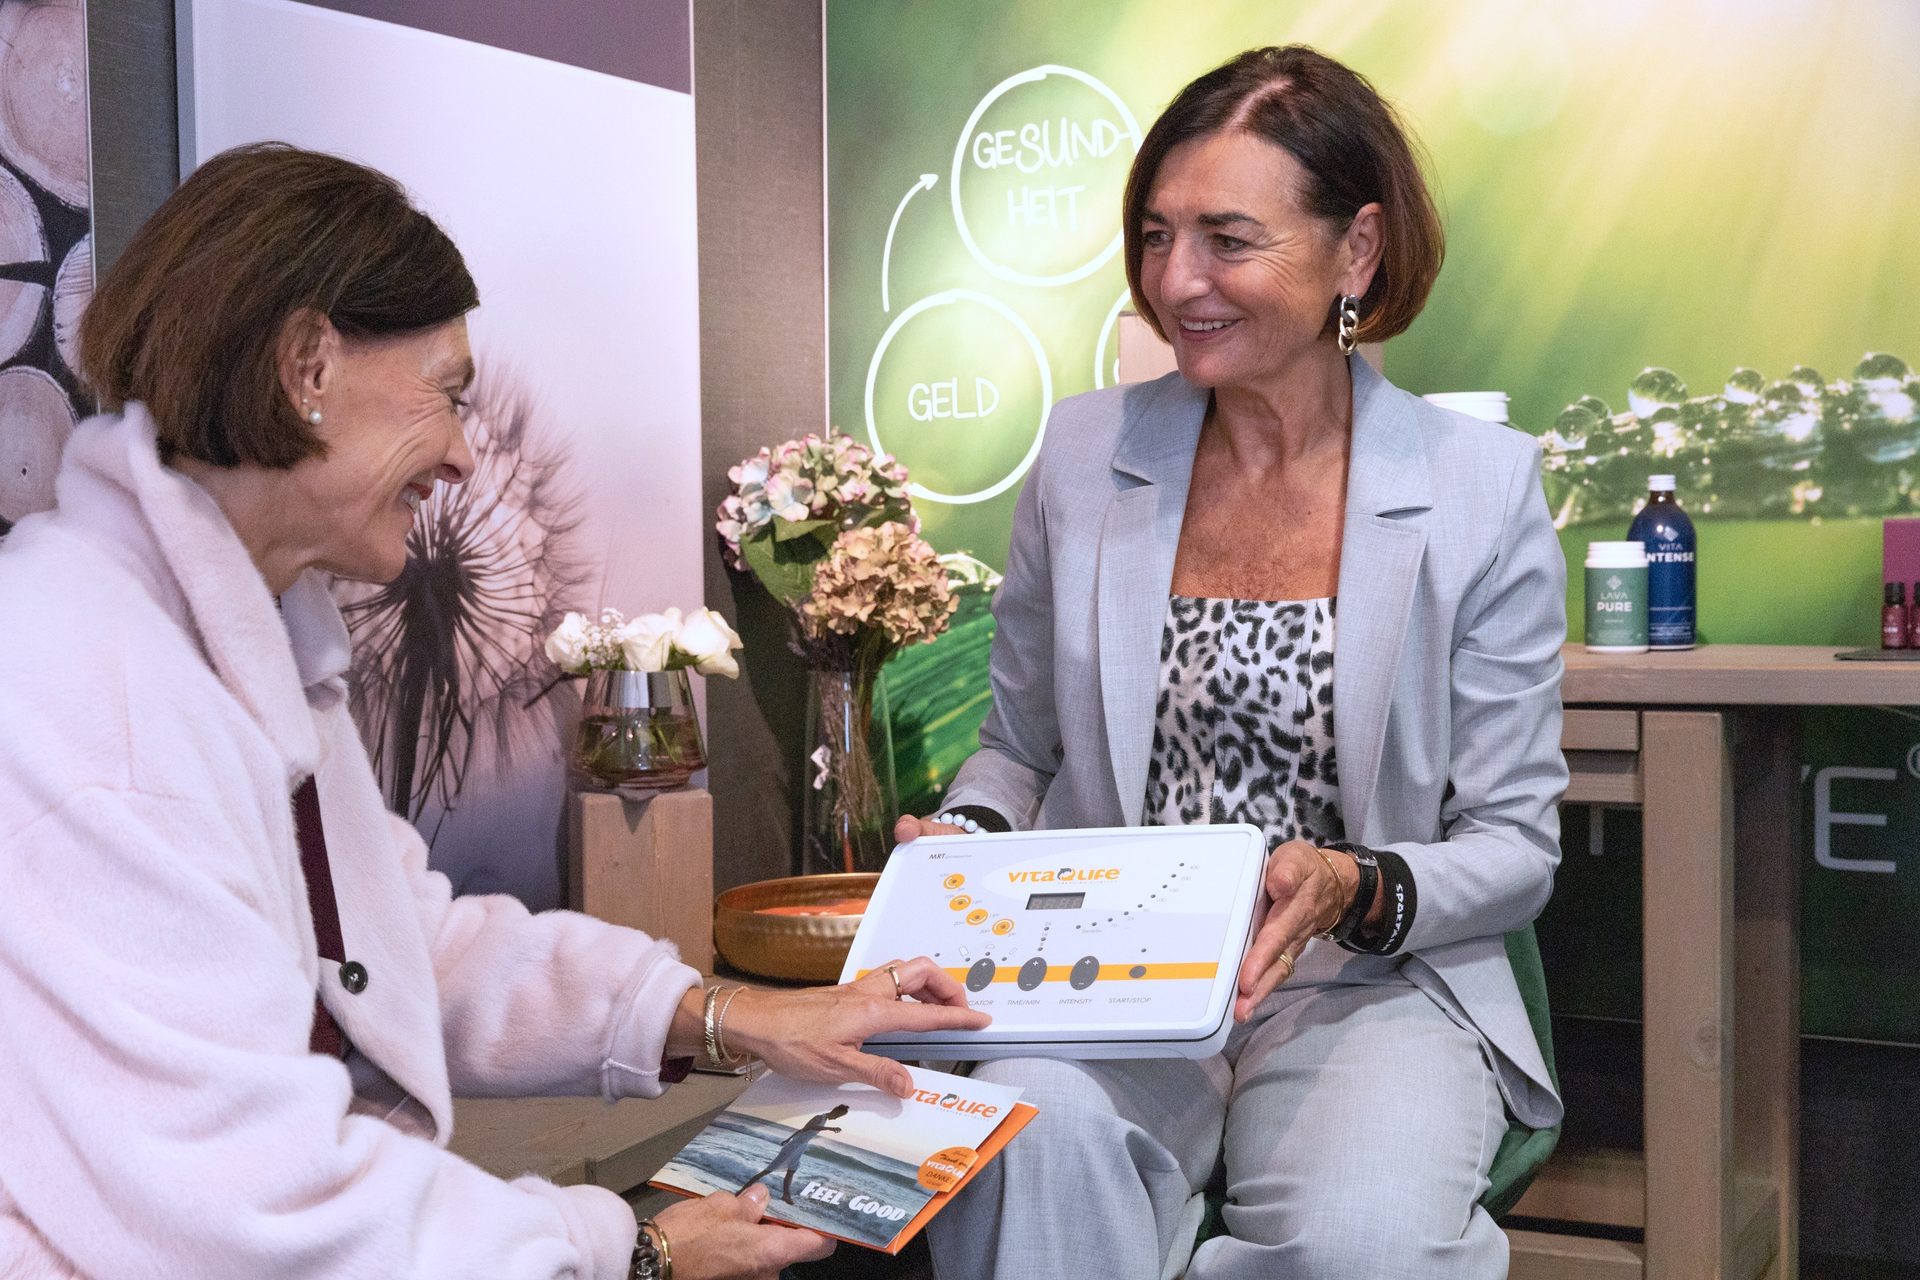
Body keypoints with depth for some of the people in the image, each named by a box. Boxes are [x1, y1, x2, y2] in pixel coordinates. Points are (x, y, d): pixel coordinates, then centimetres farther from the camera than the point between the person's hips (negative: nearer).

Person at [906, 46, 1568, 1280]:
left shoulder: (1483, 485, -1)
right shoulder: (1084, 454, 6)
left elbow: (1516, 848, 1)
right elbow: (1018, 745, 17)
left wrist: (1354, 890, -19)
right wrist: (966, 838, -6)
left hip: (1364, 984, 0)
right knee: (1035, 1144, -34)